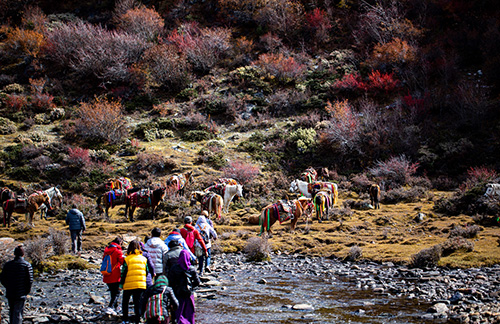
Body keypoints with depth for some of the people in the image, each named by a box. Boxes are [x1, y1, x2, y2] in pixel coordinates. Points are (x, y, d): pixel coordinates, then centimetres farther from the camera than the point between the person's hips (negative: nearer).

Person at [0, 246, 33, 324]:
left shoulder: (7, 265, 1)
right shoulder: (27, 265, -11)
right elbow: (30, 280, -13)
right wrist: (27, 290, 2)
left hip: (10, 294, 4)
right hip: (21, 294, -4)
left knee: (12, 311, 20)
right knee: (18, 313, 0)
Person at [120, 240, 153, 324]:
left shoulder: (127, 259, -5)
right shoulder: (144, 258, 5)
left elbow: (123, 273, -5)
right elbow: (147, 271, 8)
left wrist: (121, 284, 2)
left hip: (128, 285, -2)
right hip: (141, 285, 2)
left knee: (125, 302, 14)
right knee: (138, 303, 6)